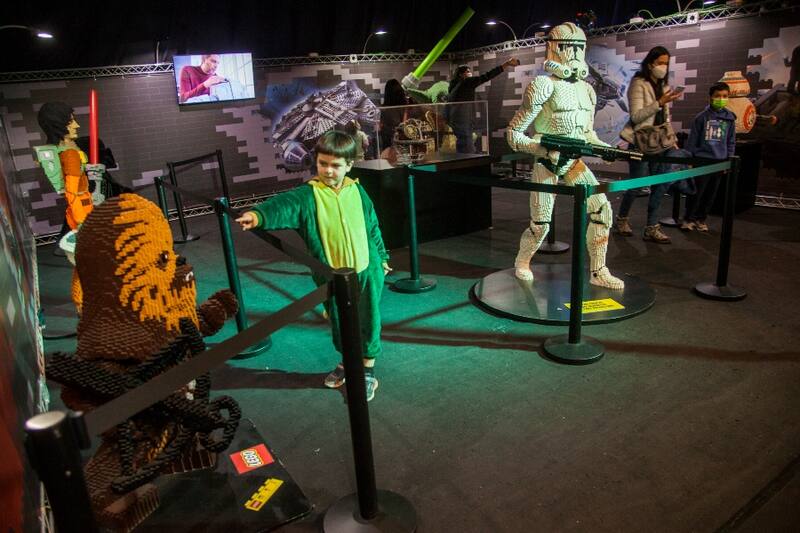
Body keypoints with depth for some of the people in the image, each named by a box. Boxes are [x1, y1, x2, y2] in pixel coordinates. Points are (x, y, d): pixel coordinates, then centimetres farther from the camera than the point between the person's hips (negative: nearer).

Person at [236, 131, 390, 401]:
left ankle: (368, 370, 28)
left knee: (368, 321, 10)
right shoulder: (308, 195, -11)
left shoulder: (357, 191, -2)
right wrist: (259, 215, -52)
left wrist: (382, 257, 18)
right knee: (338, 321, 18)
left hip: (366, 270, 1)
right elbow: (285, 204, -32)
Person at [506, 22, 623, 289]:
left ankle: (598, 272, 7)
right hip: (547, 164, -6)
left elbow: (588, 132, 18)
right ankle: (522, 262, 30)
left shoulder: (586, 89, 8)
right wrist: (544, 149, -25)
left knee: (602, 209, -6)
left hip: (574, 163, 6)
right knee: (540, 225, 0)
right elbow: (513, 133, -14)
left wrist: (605, 148, -1)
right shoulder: (544, 86, -13)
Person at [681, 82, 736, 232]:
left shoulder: (730, 118, 6)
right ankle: (688, 219, 11)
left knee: (711, 194, 9)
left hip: (720, 162, 4)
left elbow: (731, 142, 11)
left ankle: (701, 218, 22)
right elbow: (692, 139, -1)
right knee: (696, 192, -2)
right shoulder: (702, 116, -3)